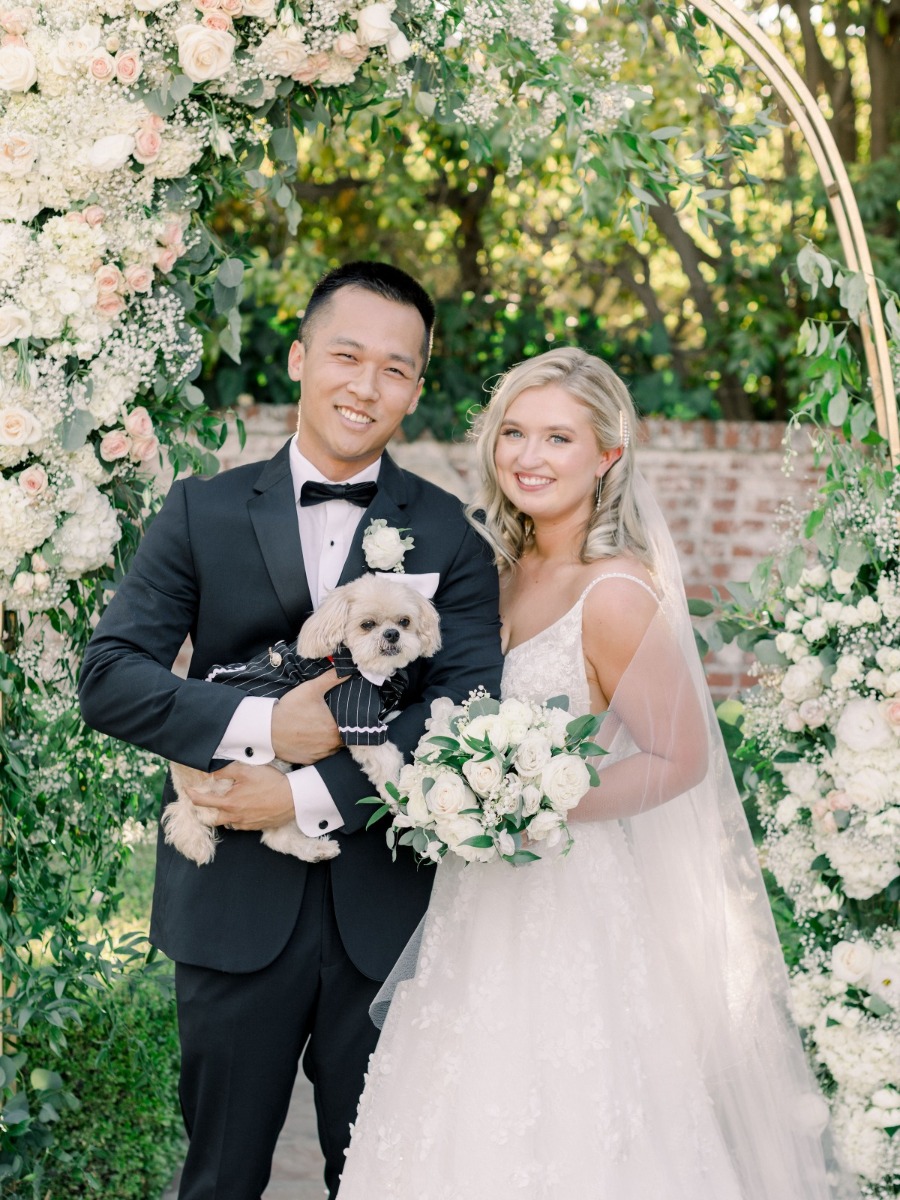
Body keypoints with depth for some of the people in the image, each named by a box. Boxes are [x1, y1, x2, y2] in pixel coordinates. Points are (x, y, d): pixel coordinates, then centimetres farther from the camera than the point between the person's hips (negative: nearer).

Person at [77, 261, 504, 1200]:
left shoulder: (450, 535, 1)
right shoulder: (203, 513, 2)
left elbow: (468, 708, -11)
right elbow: (109, 676, -6)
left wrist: (313, 794, -18)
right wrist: (259, 726, -18)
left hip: (386, 911, 0)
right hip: (234, 903, 0)